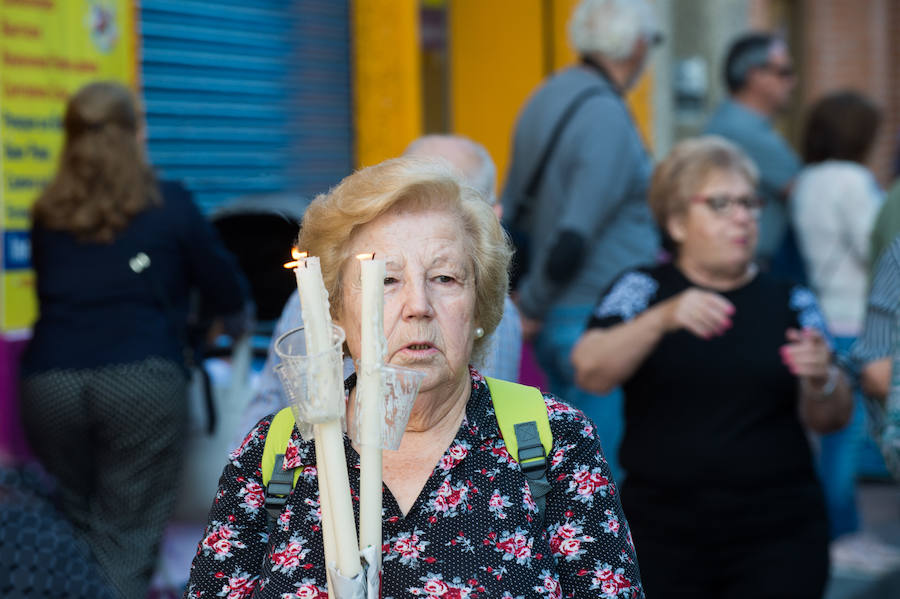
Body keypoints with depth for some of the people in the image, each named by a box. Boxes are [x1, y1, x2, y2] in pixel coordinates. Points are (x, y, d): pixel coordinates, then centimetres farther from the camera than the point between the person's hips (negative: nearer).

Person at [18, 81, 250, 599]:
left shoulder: (49, 216, 17)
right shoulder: (170, 208, 8)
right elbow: (230, 297, 16)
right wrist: (234, 316, 39)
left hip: (50, 380, 3)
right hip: (142, 380, -3)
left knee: (73, 533, 15)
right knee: (126, 537, -2)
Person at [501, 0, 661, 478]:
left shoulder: (547, 98, 10)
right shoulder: (606, 116, -17)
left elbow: (513, 211, 15)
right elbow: (573, 236, -21)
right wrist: (531, 308, -8)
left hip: (557, 321, 9)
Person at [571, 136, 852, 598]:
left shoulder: (791, 302, 8)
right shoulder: (641, 290, 3)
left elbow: (830, 420, 3)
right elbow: (590, 373, -13)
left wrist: (822, 379, -19)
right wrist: (664, 317, -28)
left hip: (777, 536, 1)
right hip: (662, 535, -1)